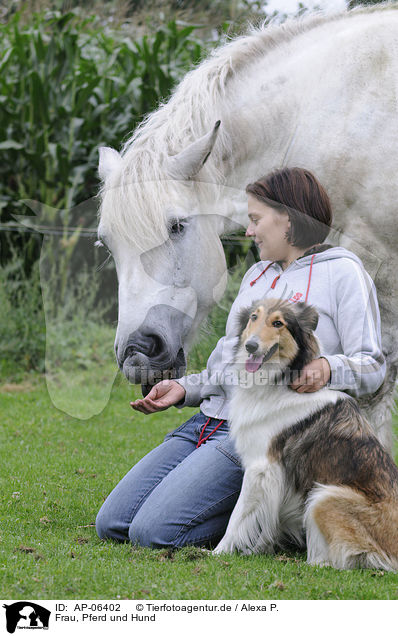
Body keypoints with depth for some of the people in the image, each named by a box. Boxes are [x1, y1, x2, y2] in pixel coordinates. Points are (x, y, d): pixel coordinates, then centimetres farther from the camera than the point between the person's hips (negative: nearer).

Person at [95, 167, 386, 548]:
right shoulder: (258, 274, 24)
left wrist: (326, 368, -27)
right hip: (208, 420, 9)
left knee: (151, 532, -21)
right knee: (111, 524, 1)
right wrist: (184, 389, 12)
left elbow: (371, 366, -7)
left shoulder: (342, 273, -1)